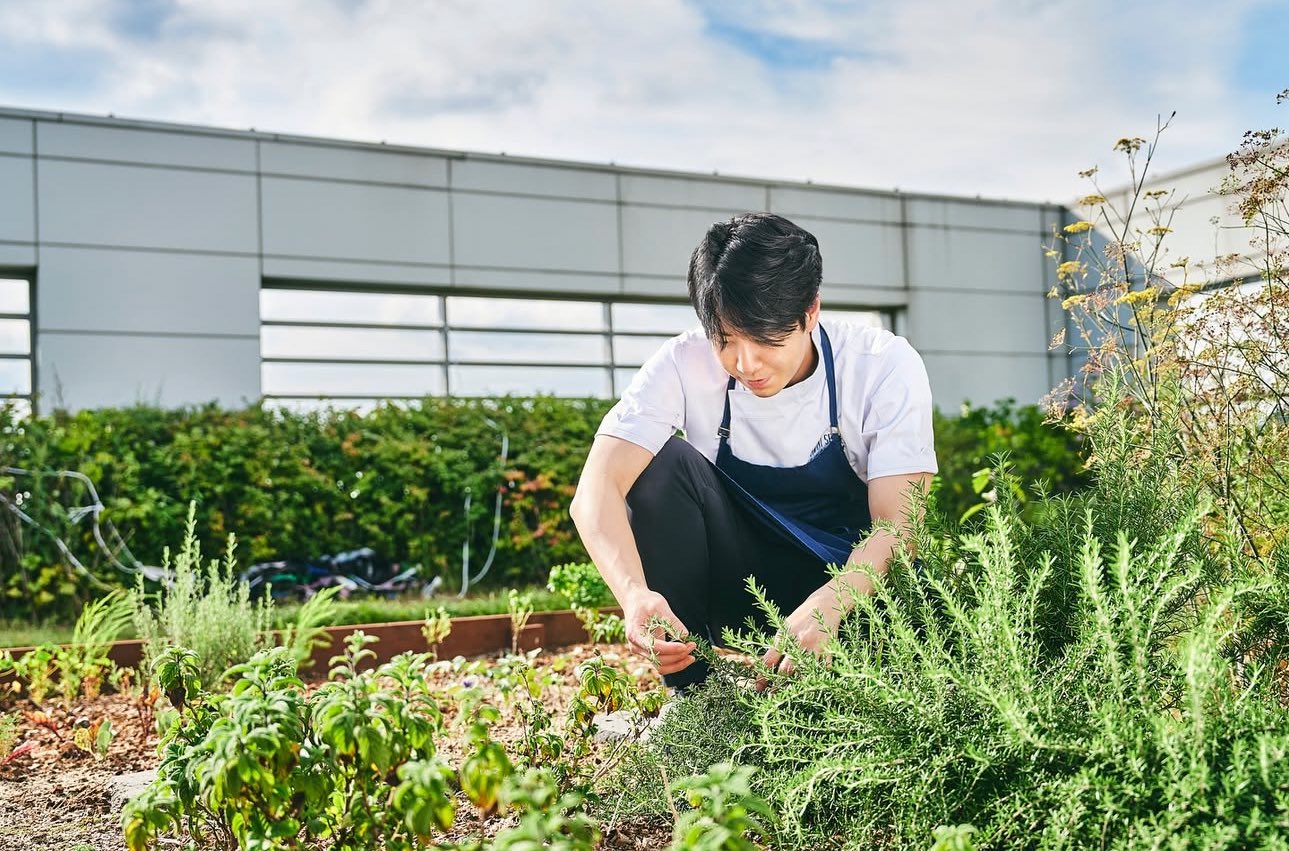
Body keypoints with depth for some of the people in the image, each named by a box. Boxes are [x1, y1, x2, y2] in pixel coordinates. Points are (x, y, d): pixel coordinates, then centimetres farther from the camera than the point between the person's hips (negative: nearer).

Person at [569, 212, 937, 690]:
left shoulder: (886, 367, -18)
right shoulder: (685, 365, -17)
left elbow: (897, 523, -24)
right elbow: (596, 491, -27)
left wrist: (826, 608, -44)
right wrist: (634, 594, -47)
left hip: (850, 577, -1)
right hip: (740, 583, 2)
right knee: (660, 464, -24)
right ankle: (692, 693, -16)